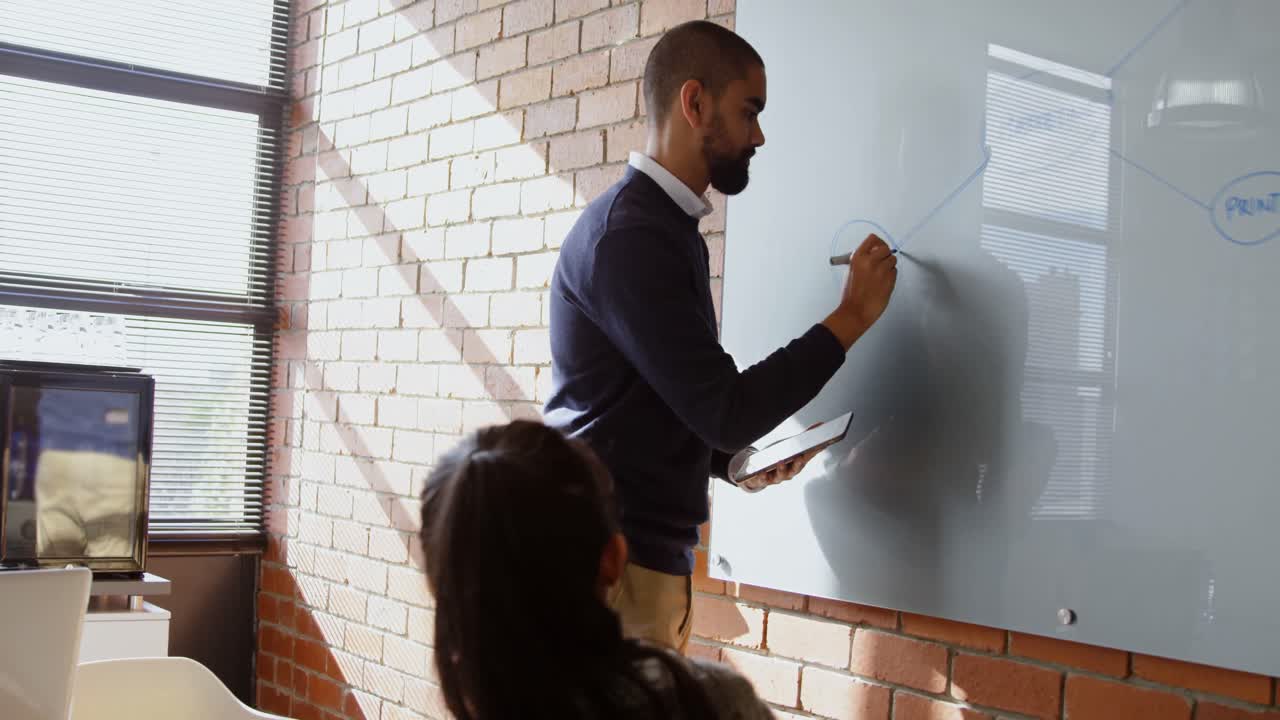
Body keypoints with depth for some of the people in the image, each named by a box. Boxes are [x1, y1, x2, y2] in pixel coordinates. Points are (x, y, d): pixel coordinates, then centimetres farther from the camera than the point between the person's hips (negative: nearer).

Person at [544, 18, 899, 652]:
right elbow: (725, 410, -19)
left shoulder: (669, 229, 16)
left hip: (656, 553, 9)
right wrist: (853, 315, -11)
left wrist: (737, 460, 5)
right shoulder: (629, 234, -16)